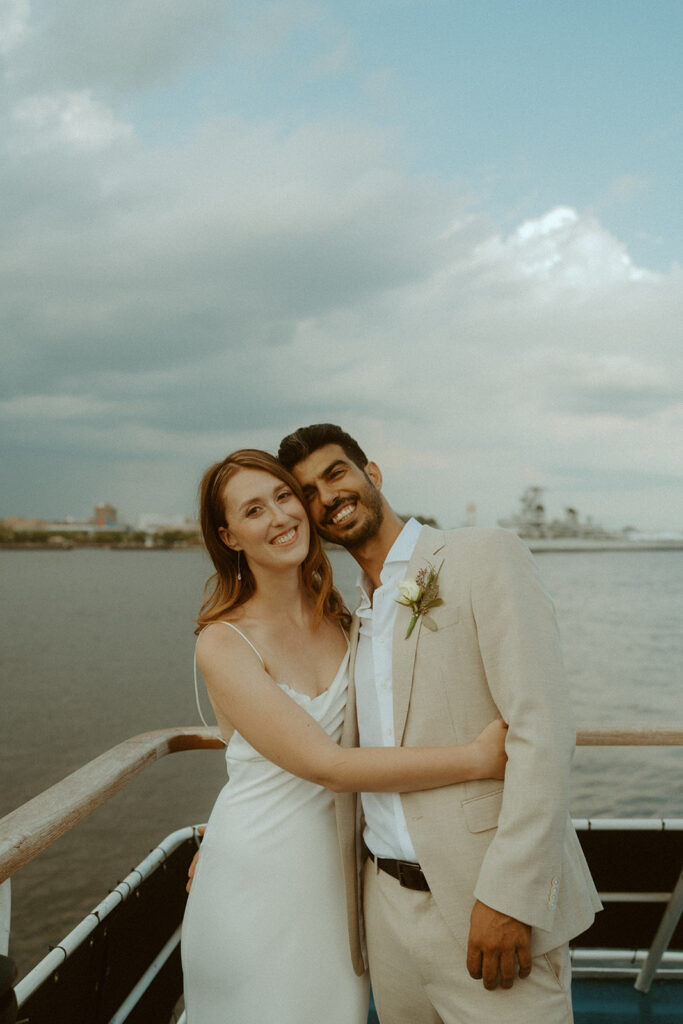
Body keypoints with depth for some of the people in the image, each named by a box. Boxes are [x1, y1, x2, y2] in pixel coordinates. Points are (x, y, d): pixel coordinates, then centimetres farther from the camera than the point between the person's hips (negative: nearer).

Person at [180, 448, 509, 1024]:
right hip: (257, 879, -5)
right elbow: (328, 767, -24)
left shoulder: (337, 618, 1)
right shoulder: (223, 643, -18)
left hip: (334, 867, 5)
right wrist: (480, 759, -27)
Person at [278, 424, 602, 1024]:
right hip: (389, 907, 6)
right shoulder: (350, 619, 15)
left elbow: (543, 729, -16)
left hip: (489, 910, -6)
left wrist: (509, 895, -21)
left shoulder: (485, 558, -7)